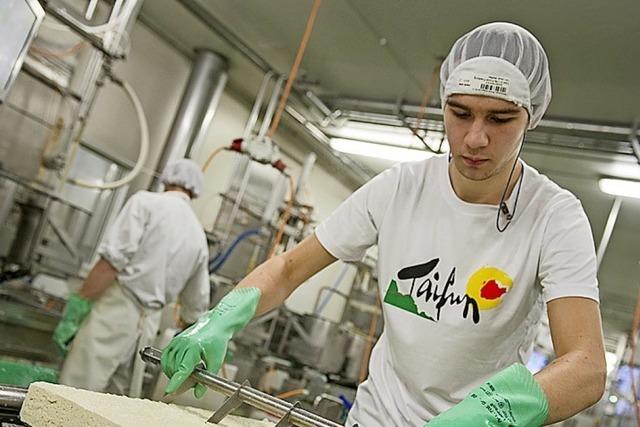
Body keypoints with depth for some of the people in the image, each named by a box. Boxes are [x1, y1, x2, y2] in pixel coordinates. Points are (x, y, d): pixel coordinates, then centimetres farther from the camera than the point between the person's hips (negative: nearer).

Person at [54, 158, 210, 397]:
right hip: (149, 324, 6)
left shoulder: (146, 201, -2)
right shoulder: (199, 236, 13)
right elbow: (197, 303, 19)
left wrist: (75, 308, -11)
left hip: (116, 310, -6)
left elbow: (112, 260, -14)